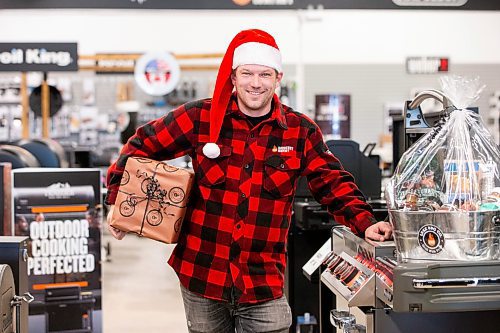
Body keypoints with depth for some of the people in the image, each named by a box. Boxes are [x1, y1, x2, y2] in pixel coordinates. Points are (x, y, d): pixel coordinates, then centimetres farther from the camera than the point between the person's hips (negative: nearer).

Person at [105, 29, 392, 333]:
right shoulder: (201, 118, -3)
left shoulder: (301, 131, 0)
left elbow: (334, 183, 4)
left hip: (264, 282, 0)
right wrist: (119, 200, 2)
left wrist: (365, 224, -10)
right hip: (201, 273, 1)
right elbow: (143, 145, 7)